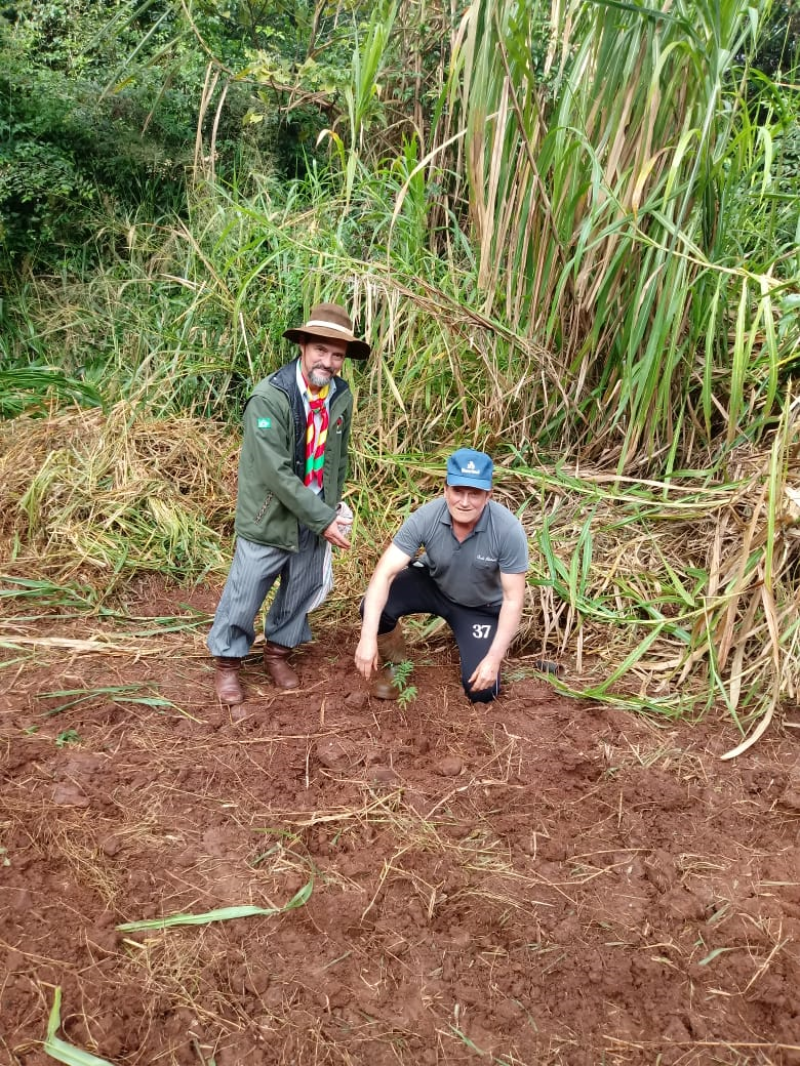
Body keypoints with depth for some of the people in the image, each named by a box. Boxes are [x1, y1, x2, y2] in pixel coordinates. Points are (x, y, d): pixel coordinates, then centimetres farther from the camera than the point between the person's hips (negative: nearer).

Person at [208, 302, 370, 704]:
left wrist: (330, 509, 12)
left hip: (315, 517, 5)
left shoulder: (341, 396, -3)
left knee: (301, 589, 17)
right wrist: (323, 519, -22)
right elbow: (276, 472, -25)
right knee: (245, 592, 7)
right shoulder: (269, 397, -22)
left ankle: (278, 650, 40)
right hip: (270, 516, -5)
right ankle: (227, 660, 30)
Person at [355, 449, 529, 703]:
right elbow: (385, 572, -31)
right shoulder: (425, 518, -29)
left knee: (481, 691, -12)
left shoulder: (508, 530, -32)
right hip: (431, 584, 1)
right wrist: (368, 637, -40)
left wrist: (494, 658, -28)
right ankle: (391, 662, 7)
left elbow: (513, 600, -24)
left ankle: (467, 641, 22)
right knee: (374, 608, -26)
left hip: (481, 607, -1)